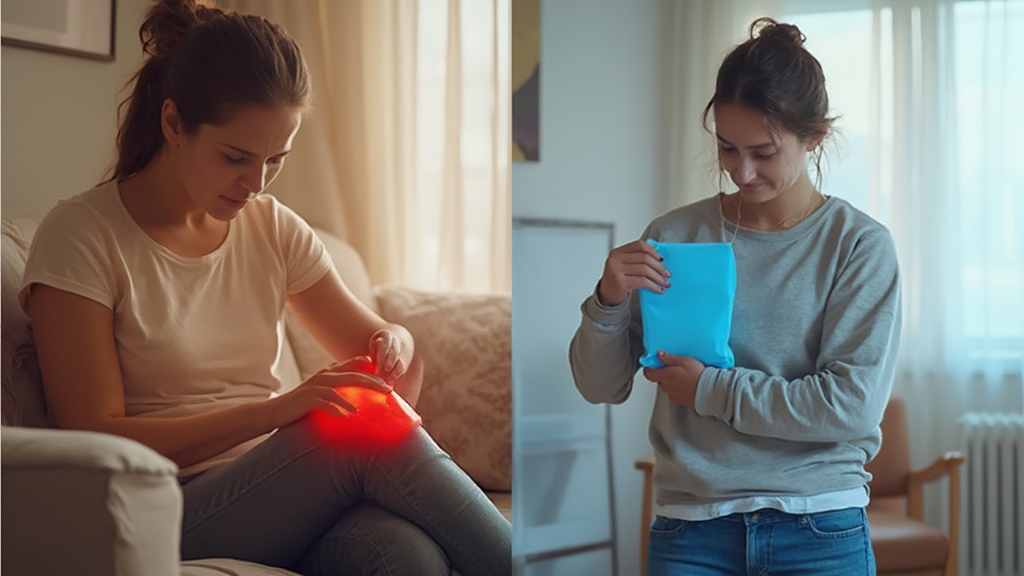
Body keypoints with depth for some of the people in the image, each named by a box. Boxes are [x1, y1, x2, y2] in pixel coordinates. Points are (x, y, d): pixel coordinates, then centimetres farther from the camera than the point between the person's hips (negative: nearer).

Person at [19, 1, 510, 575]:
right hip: (169, 519, -4)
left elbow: (379, 342, 19)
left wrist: (394, 345, -8)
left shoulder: (275, 230, 11)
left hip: (283, 493, 4)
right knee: (368, 439, -30)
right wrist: (277, 409, -22)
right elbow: (97, 441, -11)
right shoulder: (80, 236, -5)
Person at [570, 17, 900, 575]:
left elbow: (853, 404, -13)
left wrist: (710, 389, -12)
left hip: (819, 531, -2)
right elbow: (600, 386, 5)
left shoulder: (861, 245, -4)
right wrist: (609, 301, -13)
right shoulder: (673, 235, 2)